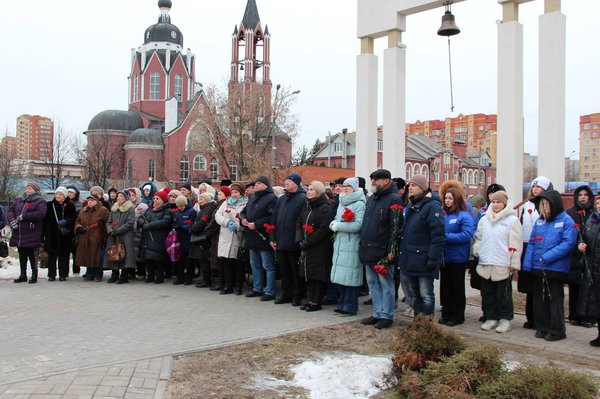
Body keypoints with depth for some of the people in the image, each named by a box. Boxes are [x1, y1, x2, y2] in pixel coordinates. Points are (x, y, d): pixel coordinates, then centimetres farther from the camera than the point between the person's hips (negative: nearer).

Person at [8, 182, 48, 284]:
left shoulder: (40, 201, -2)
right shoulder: (19, 199, 17)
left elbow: (41, 214, -19)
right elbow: (10, 210, 12)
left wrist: (23, 216, -20)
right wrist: (12, 220, -9)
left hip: (32, 233, -6)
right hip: (18, 233, 6)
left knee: (32, 254, -4)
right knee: (22, 254, 13)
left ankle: (34, 275, 6)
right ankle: (23, 275, 24)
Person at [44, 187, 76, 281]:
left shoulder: (70, 205, 4)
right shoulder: (50, 205, 8)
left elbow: (74, 218, -1)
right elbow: (45, 219, 6)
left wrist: (66, 222, -19)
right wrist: (44, 233, 0)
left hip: (65, 234, -1)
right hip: (52, 233, 1)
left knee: (64, 254, 2)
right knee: (52, 254, 2)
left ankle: (63, 274, 9)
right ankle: (51, 274, 8)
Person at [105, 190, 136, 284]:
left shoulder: (130, 209, 0)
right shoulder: (113, 208, 17)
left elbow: (130, 223, -11)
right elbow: (108, 222, 13)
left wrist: (118, 231, -15)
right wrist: (110, 231, -7)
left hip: (126, 237, -5)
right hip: (113, 237, 5)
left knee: (125, 255, -8)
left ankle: (124, 276, -2)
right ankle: (115, 275, 13)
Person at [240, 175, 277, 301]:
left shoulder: (271, 198, -11)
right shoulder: (252, 198, 17)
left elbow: (272, 217, -22)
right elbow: (243, 212, 24)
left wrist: (256, 224, -21)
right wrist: (243, 219, 1)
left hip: (264, 238, -9)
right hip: (252, 238, 9)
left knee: (268, 266, -2)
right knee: (255, 265, 17)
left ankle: (270, 292, 3)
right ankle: (257, 288, 29)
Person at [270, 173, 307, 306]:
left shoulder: (302, 199, -9)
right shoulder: (281, 199, 14)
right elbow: (274, 220, 14)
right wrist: (272, 238, 8)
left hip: (294, 243, -7)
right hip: (281, 242, 7)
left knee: (296, 271, 3)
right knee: (284, 269, 13)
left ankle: (297, 295, 13)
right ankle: (286, 294, 23)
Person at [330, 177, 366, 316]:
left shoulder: (359, 204, -8)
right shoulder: (341, 203, 18)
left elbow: (358, 225, -17)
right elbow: (335, 221, 19)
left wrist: (338, 226, -12)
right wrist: (333, 225, -5)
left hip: (351, 246, -7)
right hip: (339, 244, 7)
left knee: (349, 277, -5)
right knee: (340, 277, 10)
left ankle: (349, 307, 6)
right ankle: (342, 304, 21)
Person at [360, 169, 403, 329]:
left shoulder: (393, 199, -10)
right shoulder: (371, 199, 16)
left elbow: (396, 226, -16)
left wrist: (391, 250, -20)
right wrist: (363, 246, 17)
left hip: (383, 250, -8)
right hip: (368, 250, 9)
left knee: (385, 283, 1)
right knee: (372, 282, 13)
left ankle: (387, 315, 9)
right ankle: (377, 313, 23)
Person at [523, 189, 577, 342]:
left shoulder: (567, 221, -6)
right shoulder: (540, 221, 10)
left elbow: (568, 244, -16)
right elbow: (531, 242, 10)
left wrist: (547, 257, -20)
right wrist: (527, 264, -1)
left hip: (555, 269, -5)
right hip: (537, 269, 6)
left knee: (555, 299, 3)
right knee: (539, 299, 12)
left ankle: (557, 330, 14)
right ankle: (542, 327, 25)